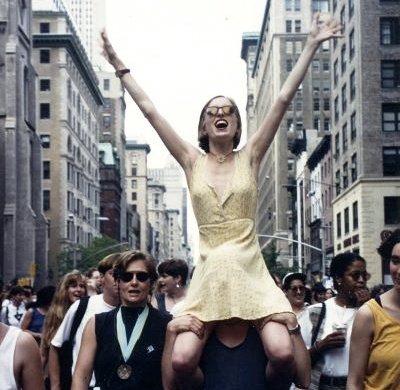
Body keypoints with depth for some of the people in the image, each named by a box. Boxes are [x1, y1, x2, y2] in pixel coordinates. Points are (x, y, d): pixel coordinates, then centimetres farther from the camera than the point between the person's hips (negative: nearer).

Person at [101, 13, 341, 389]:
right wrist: (120, 68, 8)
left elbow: (283, 99, 3)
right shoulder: (192, 161, 8)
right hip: (209, 274, 1)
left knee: (283, 353, -21)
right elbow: (150, 111, 8)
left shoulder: (249, 157, 7)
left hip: (250, 270, 0)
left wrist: (311, 46, 0)